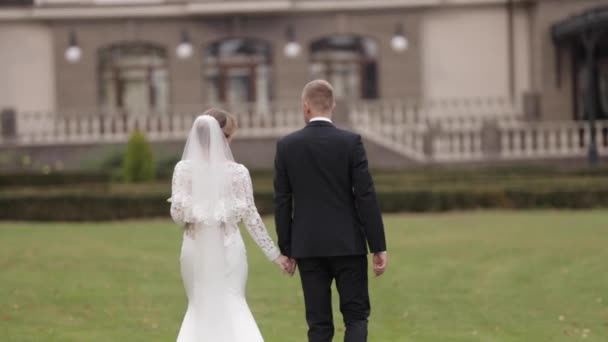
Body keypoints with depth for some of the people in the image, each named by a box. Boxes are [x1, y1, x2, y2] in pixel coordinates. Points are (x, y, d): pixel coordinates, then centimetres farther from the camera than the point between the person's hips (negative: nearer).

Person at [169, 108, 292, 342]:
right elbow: (251, 218, -4)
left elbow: (177, 213, -9)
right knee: (233, 307, 7)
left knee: (200, 307, 16)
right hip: (229, 249, -1)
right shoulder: (238, 172, -6)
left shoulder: (184, 169, -6)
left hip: (196, 249, 1)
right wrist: (275, 254, 4)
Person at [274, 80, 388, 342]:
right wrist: (378, 247, -3)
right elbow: (366, 197, -8)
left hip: (308, 246, 2)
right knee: (356, 316, 5)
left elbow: (282, 202, 2)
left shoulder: (287, 145, -1)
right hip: (348, 244, -2)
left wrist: (287, 249, 10)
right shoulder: (351, 142, -6)